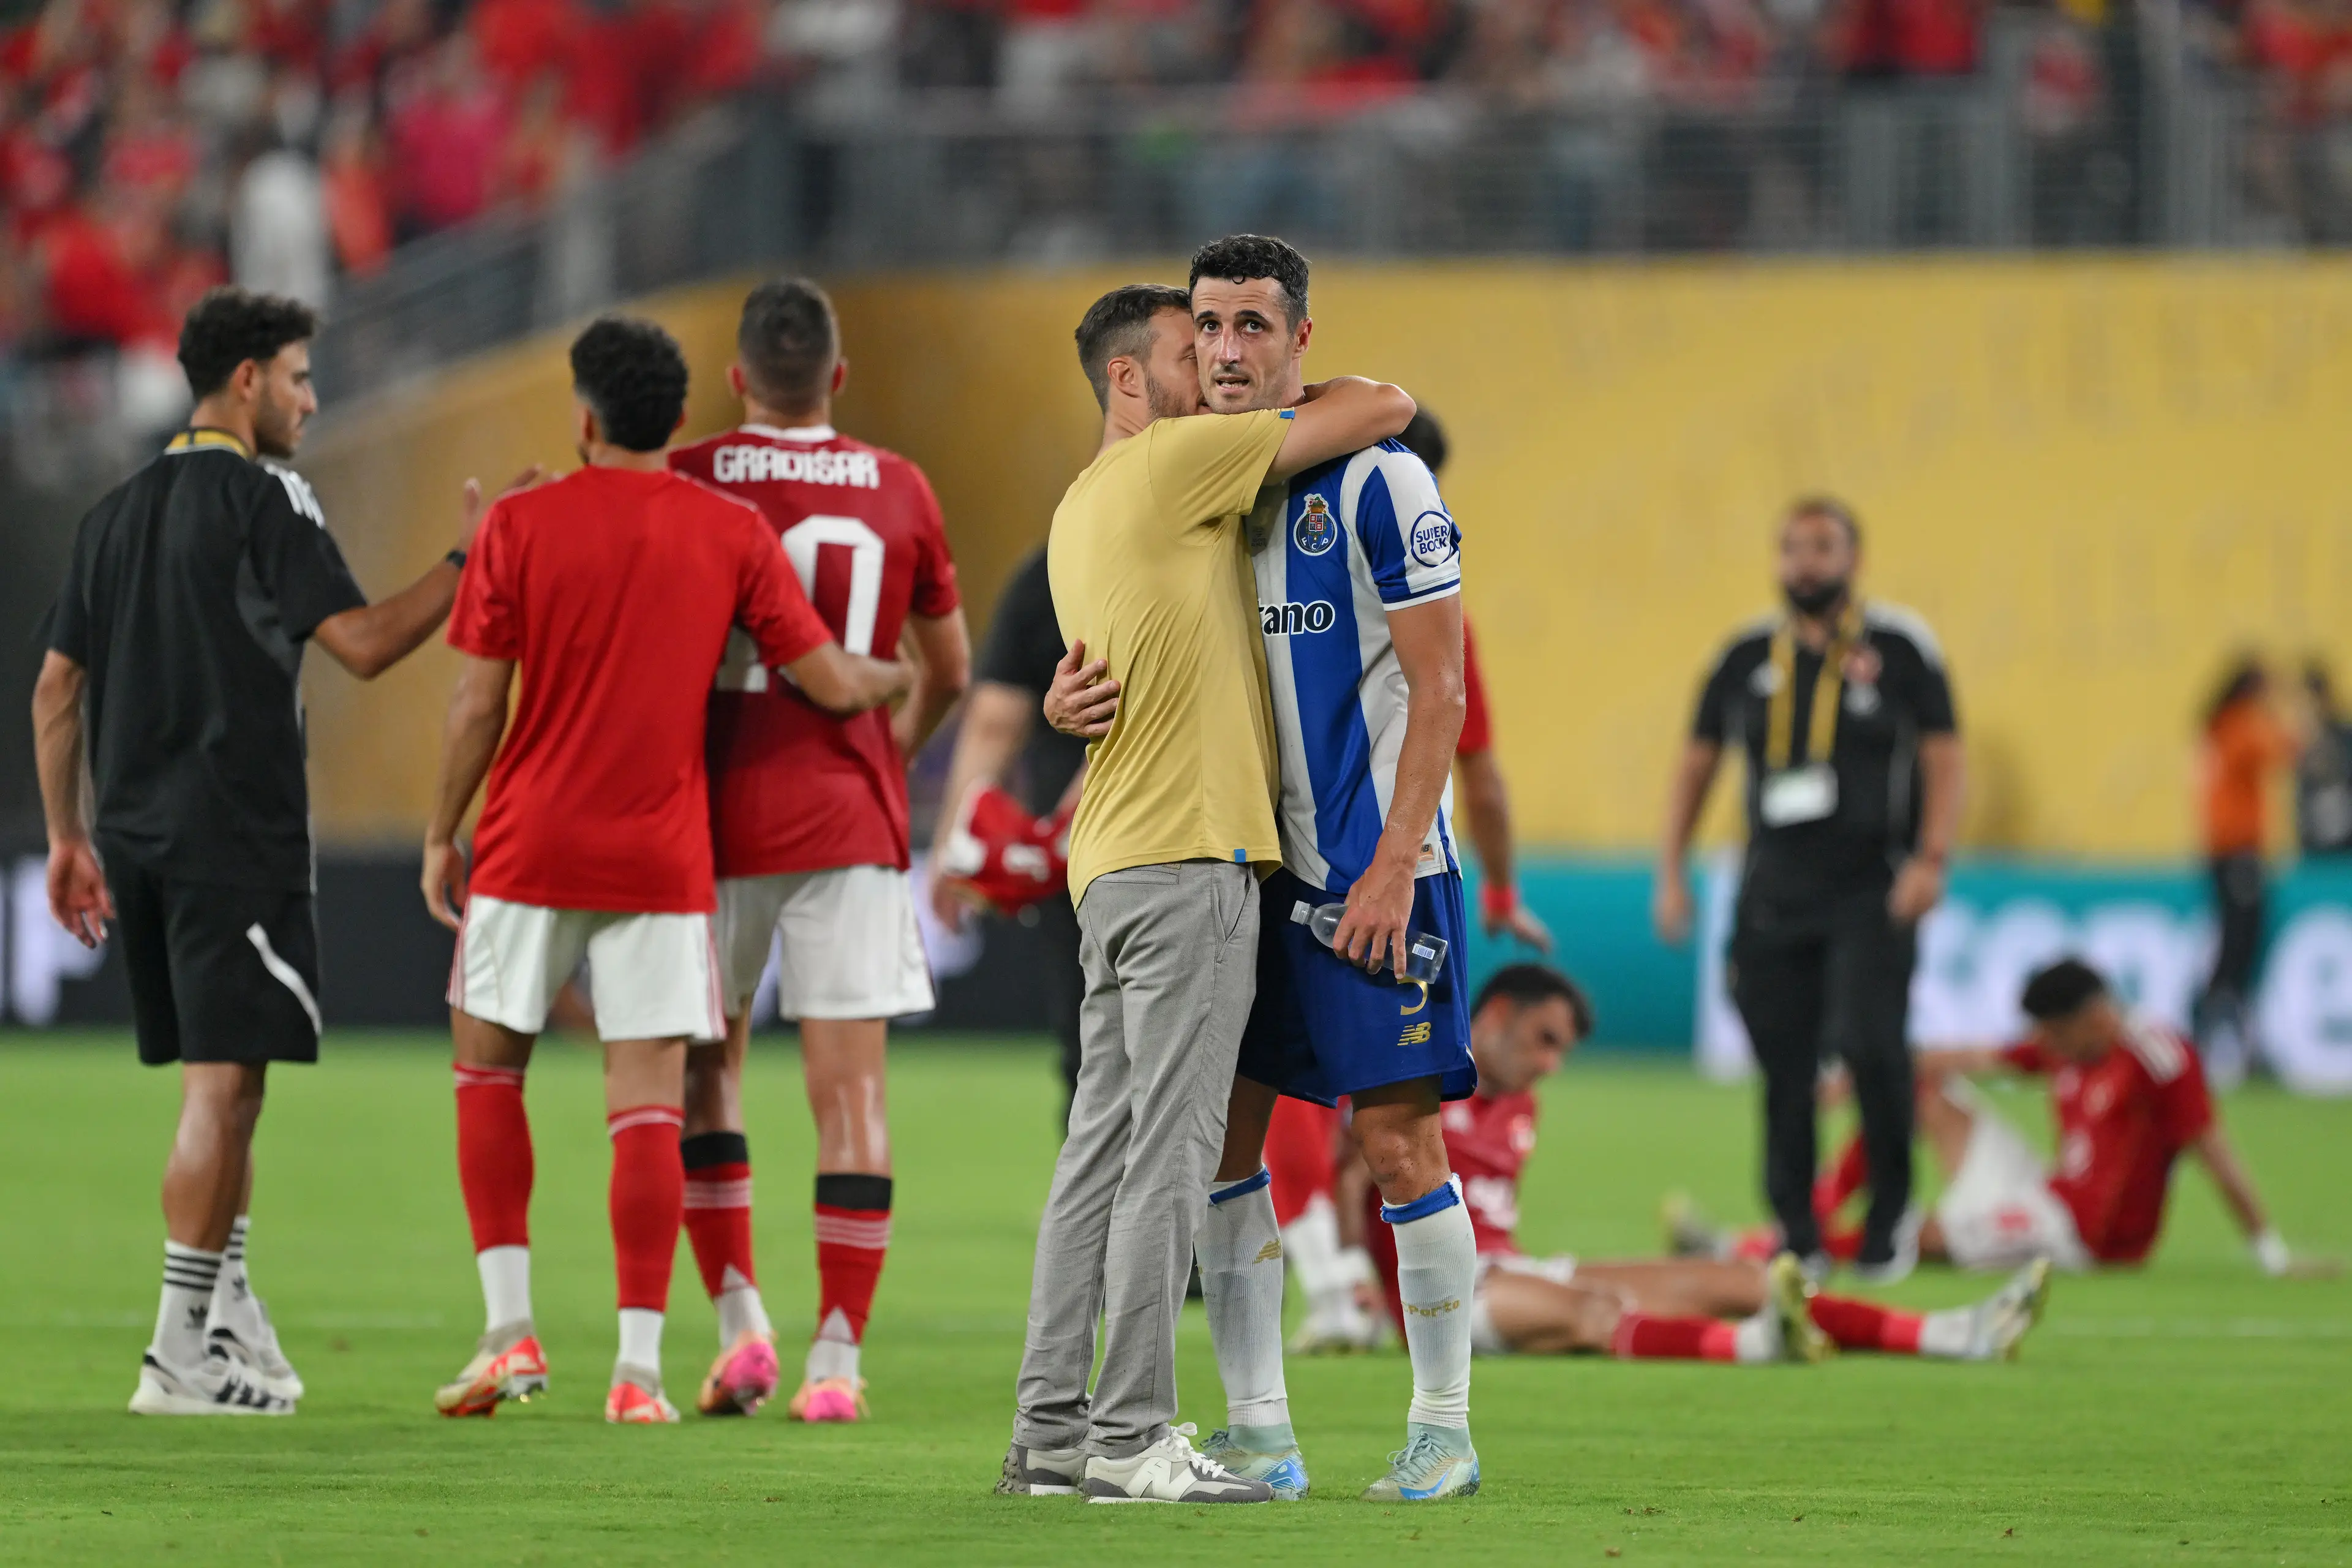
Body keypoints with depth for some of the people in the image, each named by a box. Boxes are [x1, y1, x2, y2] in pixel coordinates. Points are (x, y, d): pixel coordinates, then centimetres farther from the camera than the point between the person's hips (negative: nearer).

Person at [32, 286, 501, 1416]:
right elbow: (363, 644, -14)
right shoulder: (262, 500, -8)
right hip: (236, 836, -8)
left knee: (217, 1079, 15)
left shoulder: (117, 514, 15)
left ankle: (234, 1320, 17)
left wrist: (68, 835, 20)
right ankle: (183, 1349, -9)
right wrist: (470, 560, -5)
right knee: (225, 1082, -6)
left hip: (135, 832, 8)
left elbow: (57, 688, 15)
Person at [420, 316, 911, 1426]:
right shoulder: (733, 535, 0)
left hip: (531, 845, -1)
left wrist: (441, 836, 7)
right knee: (648, 1104, 0)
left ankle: (509, 1330, 7)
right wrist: (899, 677, 23)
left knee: (487, 1067, 15)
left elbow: (477, 702, -4)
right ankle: (638, 1366, -5)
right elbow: (832, 684, 0)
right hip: (662, 857, 1)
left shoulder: (521, 526, -4)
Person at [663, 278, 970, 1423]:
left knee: (701, 1071, 14)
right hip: (850, 815, 1)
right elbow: (949, 671, 14)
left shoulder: (686, 484, -4)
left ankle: (739, 1320, 4)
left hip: (716, 813, -1)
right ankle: (836, 1356, -3)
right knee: (850, 1088, 1)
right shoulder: (899, 493, 3)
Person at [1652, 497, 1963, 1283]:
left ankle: (1891, 1211, 0)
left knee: (1867, 1043, -19)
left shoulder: (1899, 649, 0)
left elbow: (1942, 757, -1)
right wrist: (1672, 874, 10)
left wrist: (1931, 859, -13)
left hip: (1870, 893, -4)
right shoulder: (1747, 658, 10)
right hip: (1773, 893, 4)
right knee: (1785, 1073, 3)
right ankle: (1797, 1239, 14)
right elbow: (1695, 766, 17)